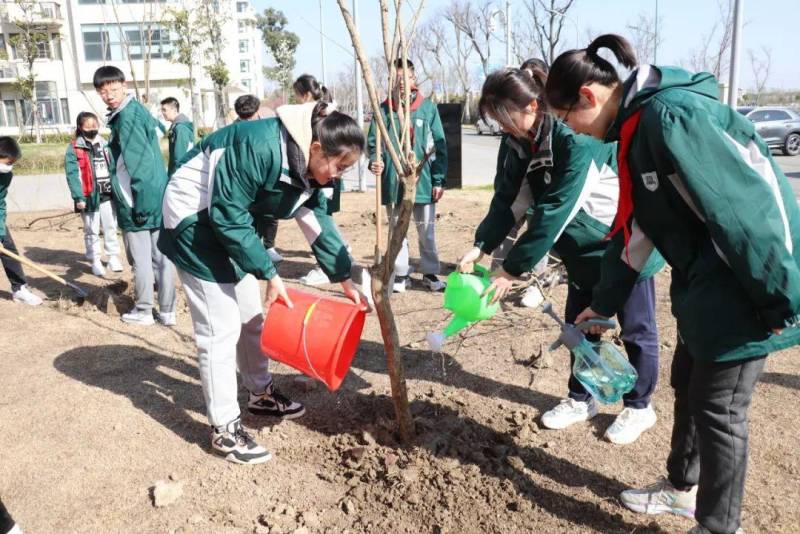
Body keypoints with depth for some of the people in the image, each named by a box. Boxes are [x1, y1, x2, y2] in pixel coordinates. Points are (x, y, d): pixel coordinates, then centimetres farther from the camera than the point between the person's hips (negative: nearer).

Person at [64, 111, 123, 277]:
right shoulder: (73, 149, -5)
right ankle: (95, 260, 17)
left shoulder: (105, 145, 9)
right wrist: (78, 197, -17)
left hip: (107, 195, 4)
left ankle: (113, 256, 23)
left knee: (110, 227, 11)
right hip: (89, 197, -4)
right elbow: (72, 175, -11)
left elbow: (113, 168, 10)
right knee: (92, 231, 7)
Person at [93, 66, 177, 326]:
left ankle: (143, 311, 16)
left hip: (138, 202, -8)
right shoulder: (138, 110, 14)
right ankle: (167, 311, 15)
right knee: (161, 256, 9)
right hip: (158, 198, 8)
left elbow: (139, 164, -20)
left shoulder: (126, 117, -14)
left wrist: (140, 205, -18)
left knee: (141, 260, 4)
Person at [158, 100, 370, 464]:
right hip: (195, 220, -9)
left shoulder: (306, 168, -3)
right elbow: (228, 216, -28)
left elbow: (319, 225, 6)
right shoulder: (261, 147, -31)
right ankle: (224, 429, 5)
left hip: (230, 222, 9)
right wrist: (270, 275, -24)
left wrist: (346, 281, 5)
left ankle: (261, 394, 34)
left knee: (251, 319, 15)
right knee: (220, 329, -7)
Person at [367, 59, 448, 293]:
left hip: (422, 179, -1)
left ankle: (430, 272, 23)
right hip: (393, 181, 1)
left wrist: (439, 179, -3)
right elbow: (372, 142, 4)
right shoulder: (383, 110, 1)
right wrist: (375, 161, -18)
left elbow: (439, 146, 1)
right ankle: (400, 274, 22)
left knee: (427, 231, 9)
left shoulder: (428, 107, 0)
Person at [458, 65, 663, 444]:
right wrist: (481, 247, -19)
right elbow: (509, 201, -5)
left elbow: (554, 212, -33)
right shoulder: (521, 144, -6)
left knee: (635, 329, 8)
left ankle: (638, 407, 25)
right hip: (584, 250, 8)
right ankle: (581, 399, 31)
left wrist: (513, 268, -30)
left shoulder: (577, 139, -32)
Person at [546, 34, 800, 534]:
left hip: (746, 289, -9)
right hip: (704, 285, 10)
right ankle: (683, 487, 42)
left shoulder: (669, 114, -22)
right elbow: (635, 225, 16)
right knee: (688, 384, 21)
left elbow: (746, 202, -25)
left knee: (718, 407, 3)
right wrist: (604, 303, 21)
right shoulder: (637, 127, 9)